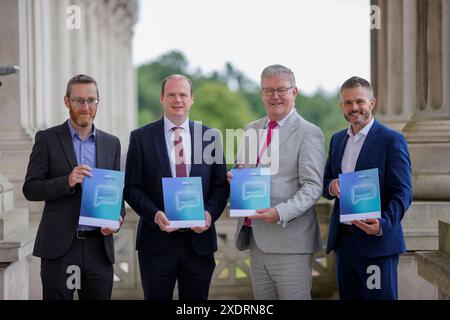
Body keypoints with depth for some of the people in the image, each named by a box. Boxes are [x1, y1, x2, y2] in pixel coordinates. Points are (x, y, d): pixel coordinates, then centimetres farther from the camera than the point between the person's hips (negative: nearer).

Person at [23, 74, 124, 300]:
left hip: (99, 247, 3)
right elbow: (30, 189, -3)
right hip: (58, 247, -3)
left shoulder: (111, 143, 11)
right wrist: (67, 182, -20)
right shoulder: (47, 139, 1)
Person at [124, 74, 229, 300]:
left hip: (199, 241, 2)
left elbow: (221, 185, 7)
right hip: (156, 241, -2)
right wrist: (155, 214, -17)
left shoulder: (210, 137, 7)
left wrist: (210, 213, -11)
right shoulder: (141, 137, 1)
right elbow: (131, 187, -1)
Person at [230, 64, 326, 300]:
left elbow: (312, 187, -13)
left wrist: (280, 213, -26)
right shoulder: (251, 130, 15)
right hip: (256, 238, 6)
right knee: (262, 299, 12)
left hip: (290, 242, -6)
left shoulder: (309, 133, -6)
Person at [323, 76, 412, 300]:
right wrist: (332, 186, -6)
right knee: (347, 295, 11)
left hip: (376, 241, -6)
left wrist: (384, 223, -28)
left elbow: (403, 192, -11)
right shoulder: (337, 139, 14)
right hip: (342, 239, 6)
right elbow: (326, 181, 19)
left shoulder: (392, 140, -6)